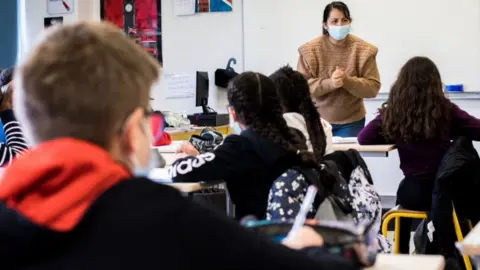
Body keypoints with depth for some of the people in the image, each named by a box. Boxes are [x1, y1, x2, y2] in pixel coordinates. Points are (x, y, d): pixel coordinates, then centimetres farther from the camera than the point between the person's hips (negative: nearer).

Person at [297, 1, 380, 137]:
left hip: (351, 122, 0)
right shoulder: (310, 50, -7)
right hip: (317, 120, 0)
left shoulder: (363, 50, -6)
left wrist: (347, 81, -26)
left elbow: (373, 87, -9)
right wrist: (329, 83, -27)